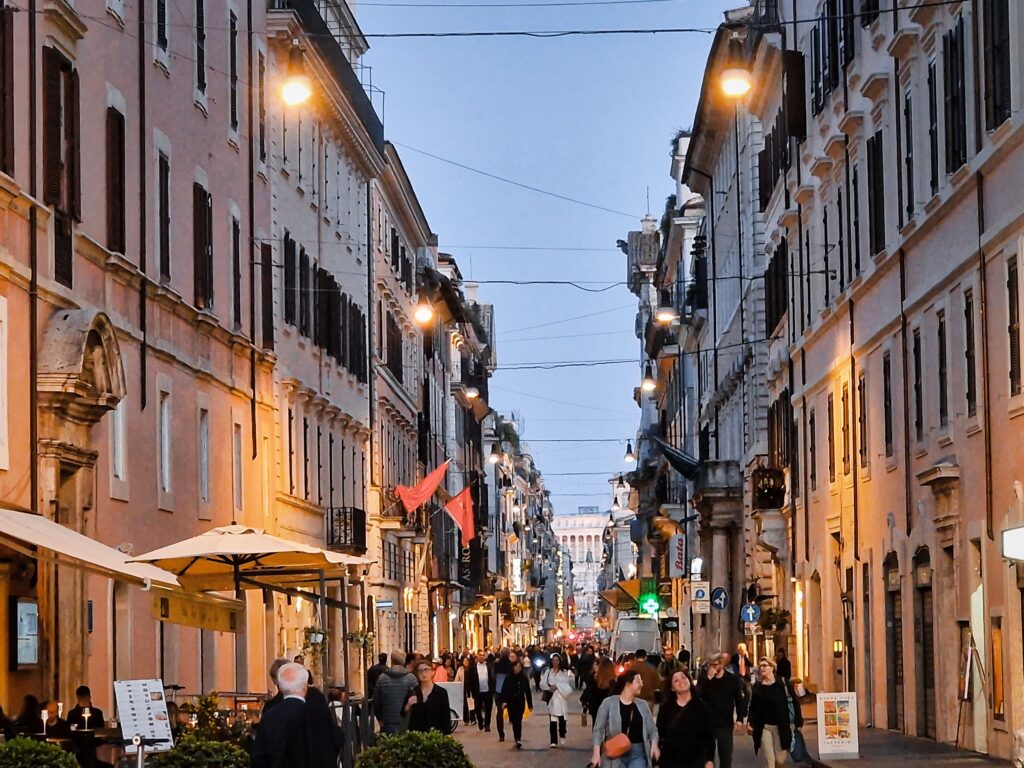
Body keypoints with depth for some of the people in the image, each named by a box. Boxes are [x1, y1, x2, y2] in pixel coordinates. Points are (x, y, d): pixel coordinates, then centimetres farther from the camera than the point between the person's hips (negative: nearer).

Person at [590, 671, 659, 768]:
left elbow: (652, 729, 11)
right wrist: (597, 753, -11)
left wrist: (654, 745, -10)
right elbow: (598, 729, -2)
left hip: (638, 753, 3)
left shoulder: (642, 704, 8)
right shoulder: (609, 703, -4)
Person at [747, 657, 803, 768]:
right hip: (763, 727, 2)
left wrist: (798, 722, -5)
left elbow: (793, 702, -1)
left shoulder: (783, 683, -2)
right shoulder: (757, 686, 6)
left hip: (781, 727, -2)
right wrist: (750, 723, -8)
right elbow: (753, 707, 7)